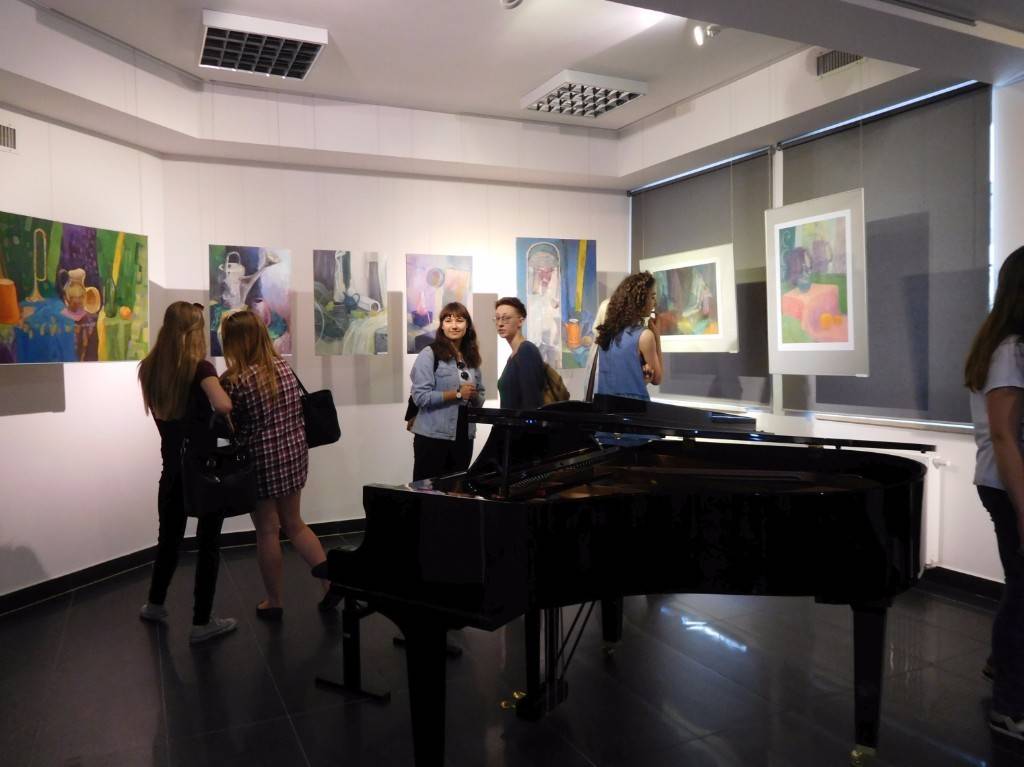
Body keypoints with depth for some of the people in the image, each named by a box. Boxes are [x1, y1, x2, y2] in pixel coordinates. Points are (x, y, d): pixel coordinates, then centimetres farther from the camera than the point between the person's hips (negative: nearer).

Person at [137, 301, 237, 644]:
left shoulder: (149, 368, 2)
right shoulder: (199, 368, -17)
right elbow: (223, 406, -33)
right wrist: (220, 385, -12)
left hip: (173, 467, 6)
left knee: (169, 536, 22)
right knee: (208, 542, 5)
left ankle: (154, 604, 38)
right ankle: (201, 622, 11)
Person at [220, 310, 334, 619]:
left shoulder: (235, 380, -17)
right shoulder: (284, 367, 1)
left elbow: (227, 428, -10)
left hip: (261, 461, -6)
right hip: (294, 454, 6)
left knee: (267, 532, 9)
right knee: (294, 524, 19)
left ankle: (274, 603, 22)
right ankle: (331, 581, 15)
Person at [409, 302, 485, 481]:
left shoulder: (472, 357, 11)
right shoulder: (429, 354, -8)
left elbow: (480, 399, 16)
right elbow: (420, 396, -17)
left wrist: (474, 395, -6)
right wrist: (458, 394, -17)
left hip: (464, 436, 6)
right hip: (433, 436, -6)